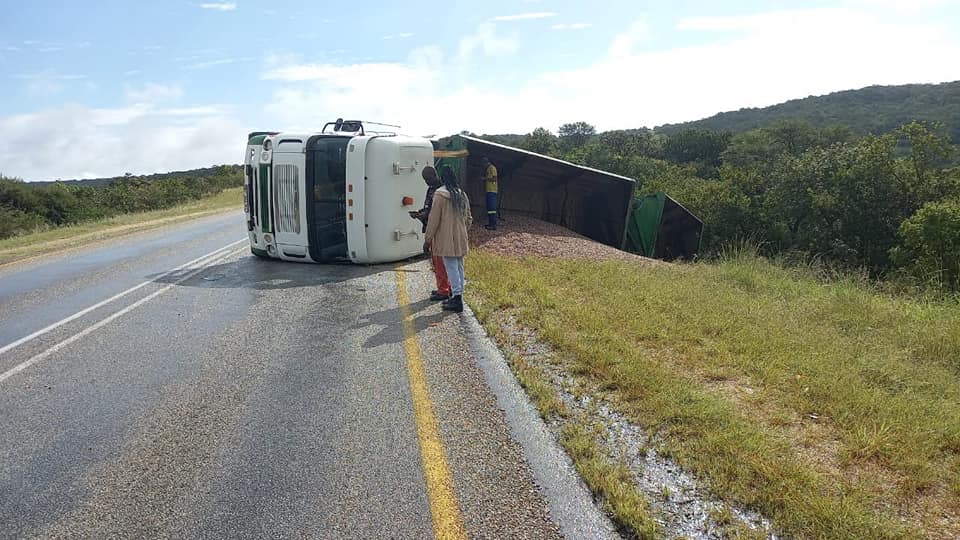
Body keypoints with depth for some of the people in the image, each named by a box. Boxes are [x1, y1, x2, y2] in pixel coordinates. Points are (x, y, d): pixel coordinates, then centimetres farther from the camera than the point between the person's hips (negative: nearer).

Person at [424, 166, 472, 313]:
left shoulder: (440, 195, -13)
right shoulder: (462, 195, 7)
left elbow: (433, 219, -12)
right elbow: (468, 218, 14)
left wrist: (428, 239, -5)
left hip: (447, 240, -6)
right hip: (461, 239, 7)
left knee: (452, 268, -5)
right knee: (459, 268, 12)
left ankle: (457, 298, -6)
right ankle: (456, 296, 21)